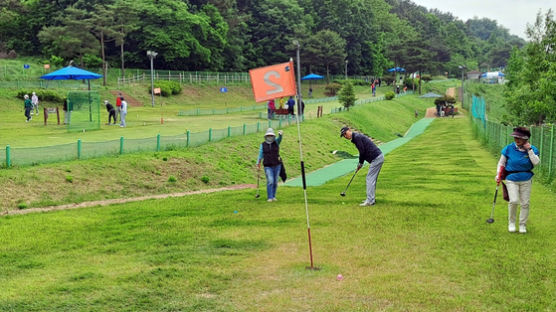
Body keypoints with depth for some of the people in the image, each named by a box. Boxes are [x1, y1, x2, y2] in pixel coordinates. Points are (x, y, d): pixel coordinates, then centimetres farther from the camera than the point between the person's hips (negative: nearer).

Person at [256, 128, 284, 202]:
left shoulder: (276, 142, 3)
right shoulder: (263, 145, 2)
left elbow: (279, 138, -18)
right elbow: (260, 155, 2)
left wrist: (280, 134, -41)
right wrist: (258, 163, -8)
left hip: (277, 165, 2)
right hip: (268, 166, -2)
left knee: (275, 182, 6)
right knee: (270, 181, -14)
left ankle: (273, 196, 20)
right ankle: (269, 197, -13)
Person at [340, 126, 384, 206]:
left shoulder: (357, 137, -12)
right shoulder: (357, 137, 19)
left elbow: (362, 152, -15)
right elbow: (363, 151, 22)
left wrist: (360, 163, -1)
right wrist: (360, 163, 13)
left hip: (376, 158, -10)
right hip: (379, 157, 10)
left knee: (370, 178, -10)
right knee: (373, 179, 16)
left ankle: (370, 201, -11)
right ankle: (372, 198, 22)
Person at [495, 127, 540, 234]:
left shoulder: (532, 149, -3)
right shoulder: (509, 148, -5)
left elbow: (536, 163, -17)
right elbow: (501, 163, 5)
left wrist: (529, 150, -20)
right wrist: (498, 176, -3)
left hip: (526, 180, 2)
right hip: (511, 179, -2)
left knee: (525, 203, 3)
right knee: (514, 201, -17)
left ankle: (522, 225, 20)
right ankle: (511, 223, 3)